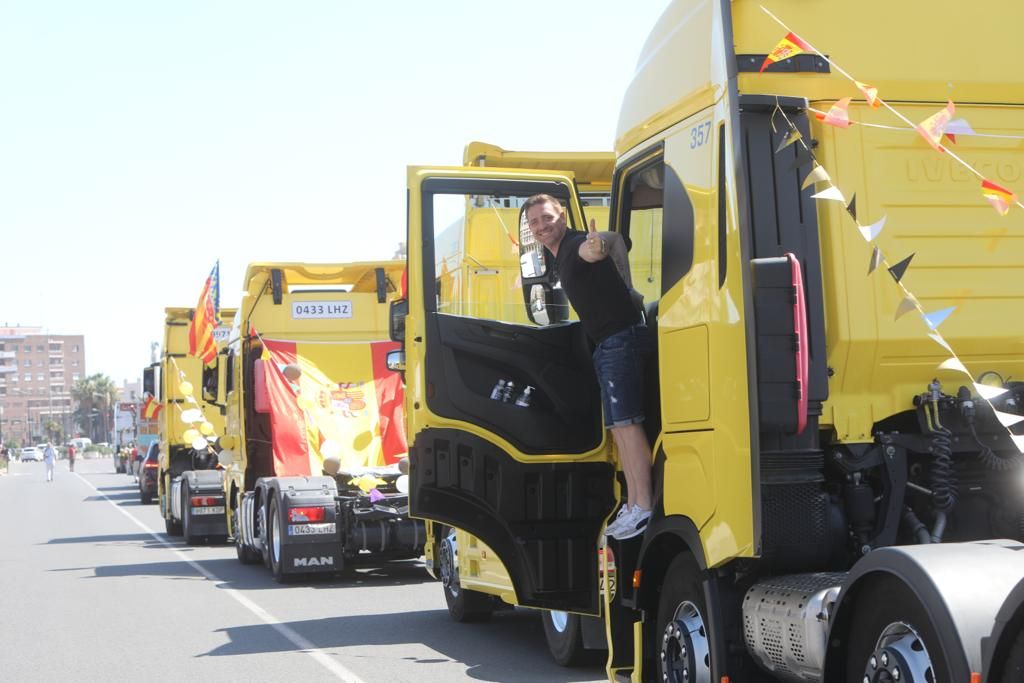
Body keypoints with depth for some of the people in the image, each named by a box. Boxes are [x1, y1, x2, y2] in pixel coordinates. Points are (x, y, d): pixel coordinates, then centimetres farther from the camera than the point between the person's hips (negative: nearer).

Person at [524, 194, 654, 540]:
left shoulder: (576, 245, -13)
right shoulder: (560, 256, 17)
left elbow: (594, 248, -38)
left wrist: (596, 247, -60)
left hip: (621, 339, -11)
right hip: (607, 345, 11)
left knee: (626, 423, -14)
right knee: (618, 428, 12)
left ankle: (644, 506, -15)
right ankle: (632, 505, 17)